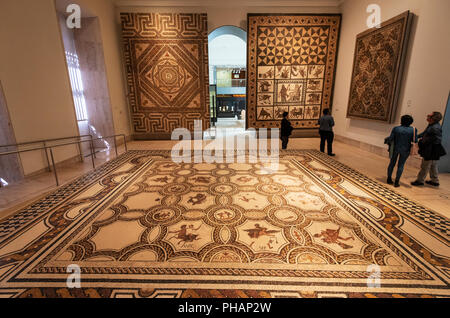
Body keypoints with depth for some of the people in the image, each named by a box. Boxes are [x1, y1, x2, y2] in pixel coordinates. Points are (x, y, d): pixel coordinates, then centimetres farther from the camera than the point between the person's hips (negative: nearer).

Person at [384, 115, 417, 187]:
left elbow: (390, 139, -10)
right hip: (405, 150, 0)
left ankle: (389, 179, 22)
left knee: (392, 163, 14)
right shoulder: (413, 130, -9)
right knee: (401, 165, 8)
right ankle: (396, 182, 8)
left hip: (395, 148, 0)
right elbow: (415, 141, -6)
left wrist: (386, 140, 10)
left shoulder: (396, 128, -10)